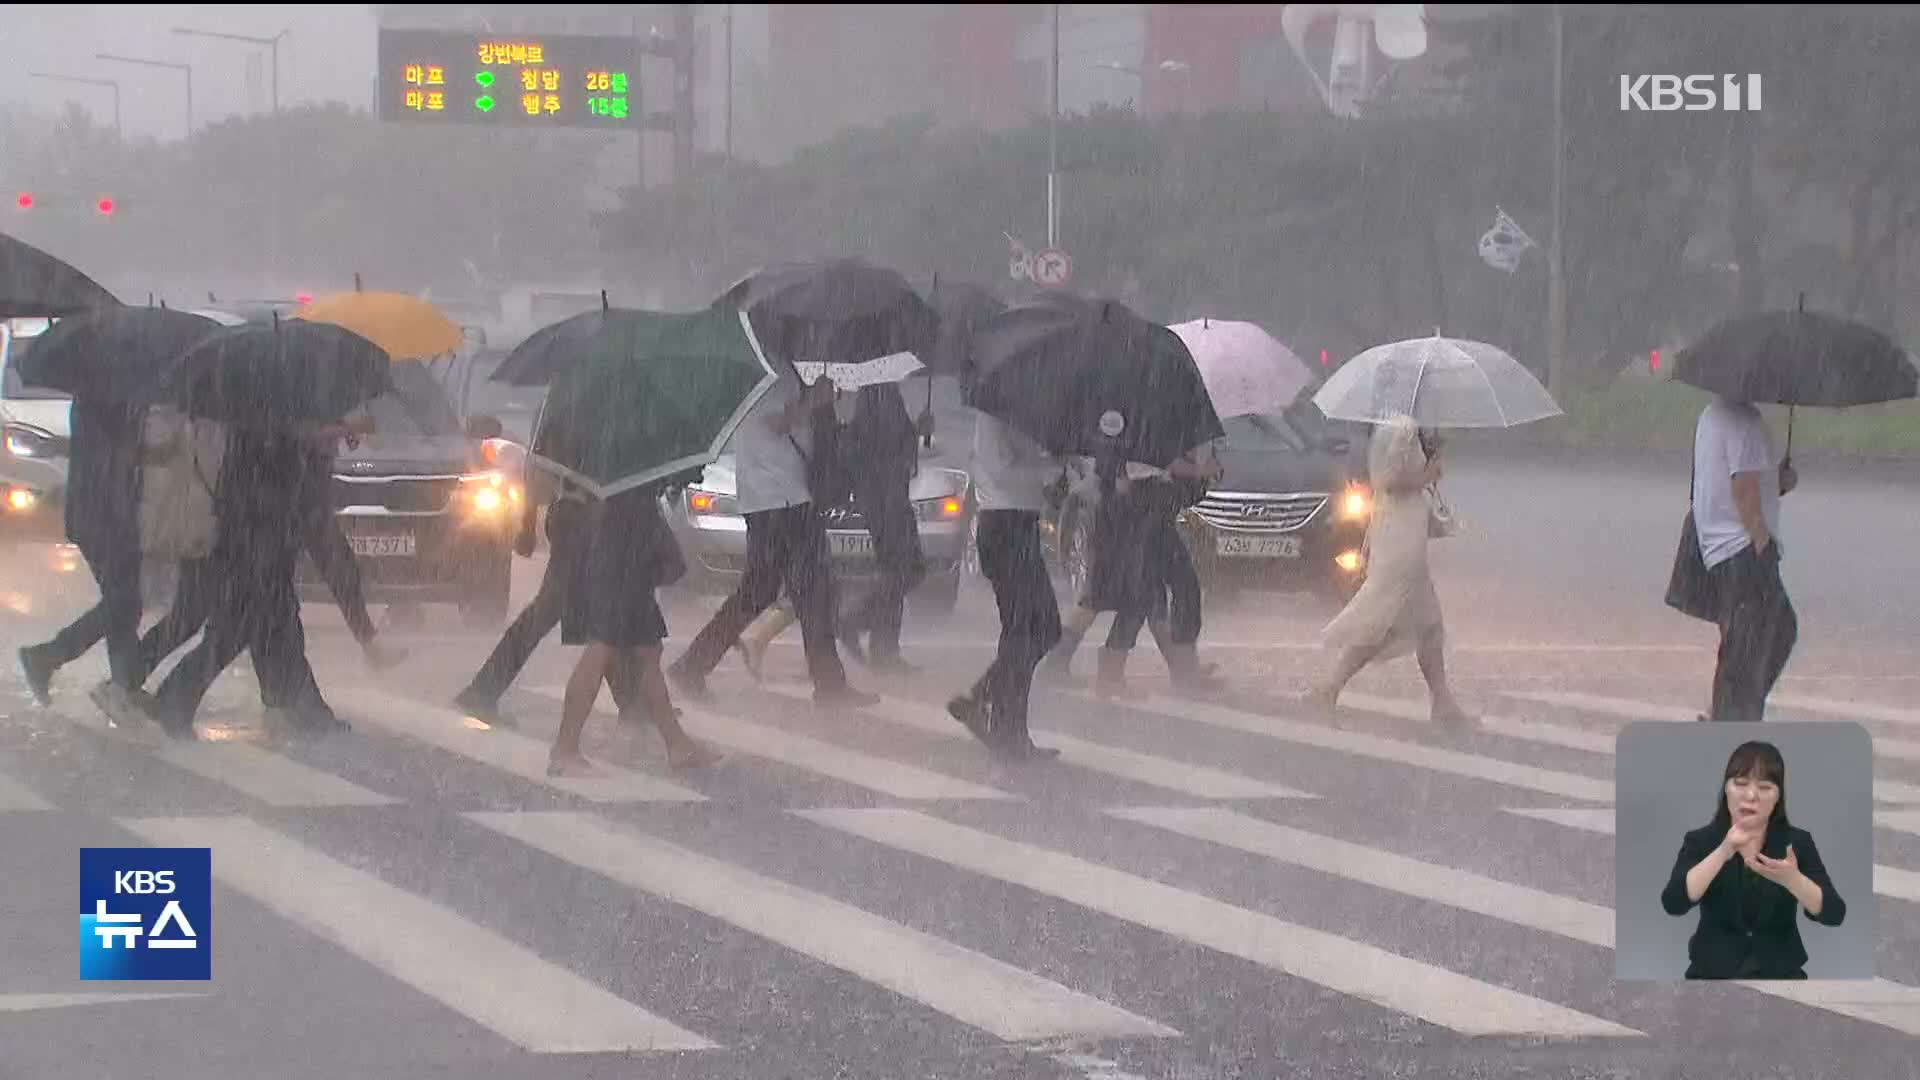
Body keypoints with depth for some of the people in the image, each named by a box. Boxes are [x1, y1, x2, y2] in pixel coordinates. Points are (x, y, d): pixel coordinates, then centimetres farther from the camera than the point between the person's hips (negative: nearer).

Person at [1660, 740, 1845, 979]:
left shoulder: (1797, 843, 0)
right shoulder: (1701, 841, -1)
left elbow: (1834, 914, -11)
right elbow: (1673, 904, -18)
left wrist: (1792, 879, -29)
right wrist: (1724, 852, -28)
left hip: (1779, 973, 1)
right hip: (1714, 973, 0)